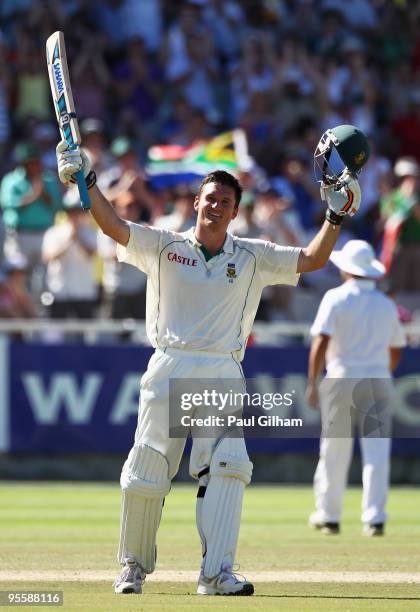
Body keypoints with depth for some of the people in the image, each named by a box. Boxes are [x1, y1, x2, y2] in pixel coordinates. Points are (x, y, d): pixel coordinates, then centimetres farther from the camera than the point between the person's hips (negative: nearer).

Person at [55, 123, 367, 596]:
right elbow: (113, 226, -1)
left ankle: (216, 575, -20)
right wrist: (86, 180, -12)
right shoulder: (165, 246, 8)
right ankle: (134, 566, 16)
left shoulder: (253, 257, 11)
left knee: (227, 467, -17)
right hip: (168, 370, 0)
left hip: (222, 377, 0)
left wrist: (335, 215, -5)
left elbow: (312, 259, 7)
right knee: (145, 475, -3)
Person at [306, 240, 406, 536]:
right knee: (377, 451, -1)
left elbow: (322, 340, -12)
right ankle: (375, 517, -10)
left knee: (334, 451, 8)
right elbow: (396, 349, 16)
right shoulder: (387, 304, 10)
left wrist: (312, 383, -11)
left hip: (342, 379, -2)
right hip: (379, 382, 2)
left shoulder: (336, 298, -3)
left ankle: (329, 515, 16)